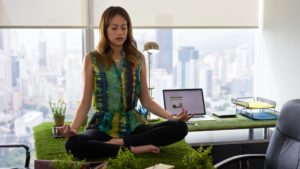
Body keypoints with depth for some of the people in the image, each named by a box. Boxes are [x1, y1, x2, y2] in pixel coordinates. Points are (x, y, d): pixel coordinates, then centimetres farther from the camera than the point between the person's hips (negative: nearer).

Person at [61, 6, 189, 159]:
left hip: (132, 124, 3)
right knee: (72, 144, -36)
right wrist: (73, 127, -17)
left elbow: (145, 100, 11)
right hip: (103, 125, -2)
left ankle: (119, 142, -20)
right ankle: (132, 148, -24)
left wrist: (171, 116, -4)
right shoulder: (92, 59, 1)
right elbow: (86, 102, 1)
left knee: (180, 127, -23)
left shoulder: (138, 58, 8)